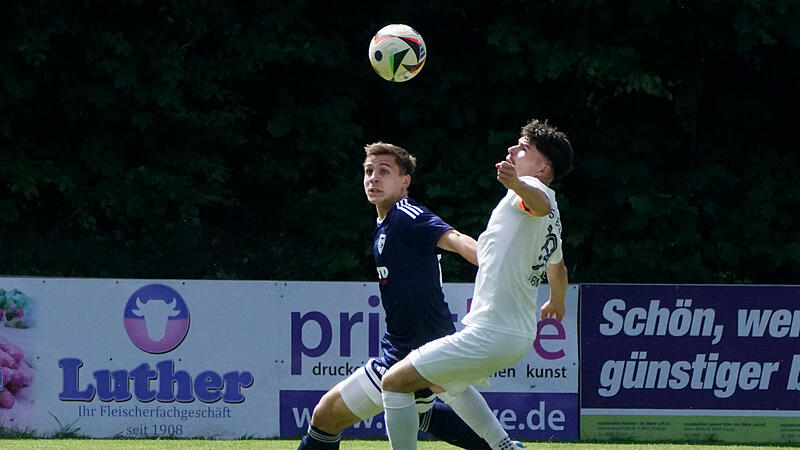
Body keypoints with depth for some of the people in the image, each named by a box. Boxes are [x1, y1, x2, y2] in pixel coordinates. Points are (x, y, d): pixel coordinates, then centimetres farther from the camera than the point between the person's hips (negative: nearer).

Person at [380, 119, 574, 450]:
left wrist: (517, 185, -60)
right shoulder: (551, 222, 17)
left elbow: (540, 202, -38)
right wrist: (557, 303, 57)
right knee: (443, 382, 34)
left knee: (394, 382, -5)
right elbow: (557, 270, 36)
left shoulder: (531, 187, -11)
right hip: (520, 335, 10)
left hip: (489, 333, -10)